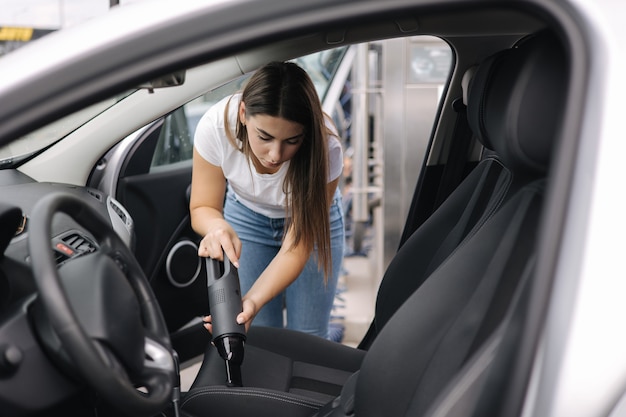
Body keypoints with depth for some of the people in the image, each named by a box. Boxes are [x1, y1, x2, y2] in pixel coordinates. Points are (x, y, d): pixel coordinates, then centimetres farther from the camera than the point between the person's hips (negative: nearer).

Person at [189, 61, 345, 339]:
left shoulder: (326, 149, -36)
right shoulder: (216, 125, -33)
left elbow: (296, 248, -31)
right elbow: (202, 208, -20)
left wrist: (252, 302, -46)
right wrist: (217, 227, -44)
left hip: (312, 219, -1)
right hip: (246, 216, 1)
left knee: (308, 336, 0)